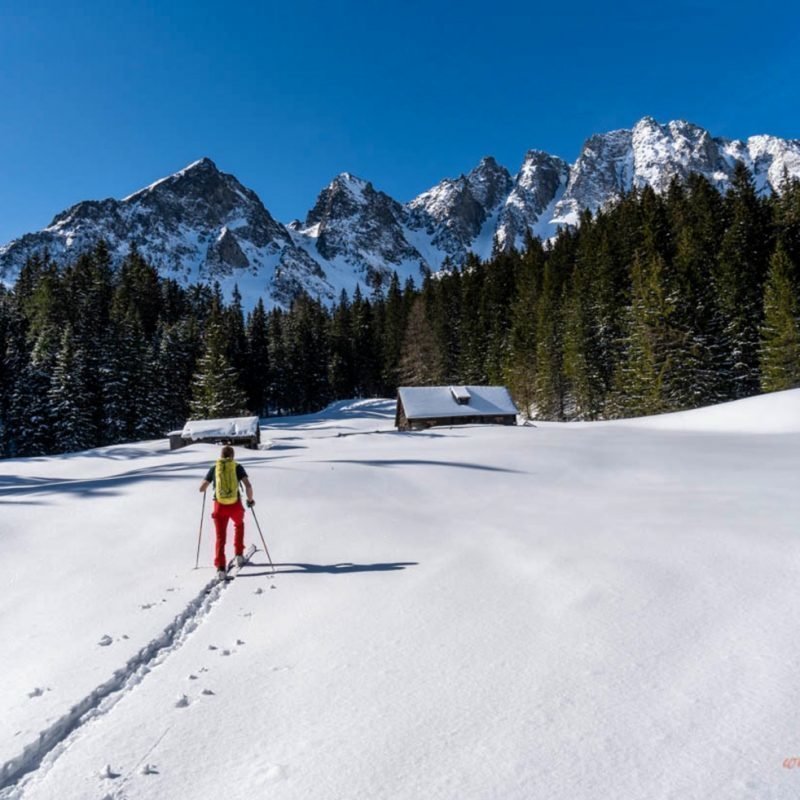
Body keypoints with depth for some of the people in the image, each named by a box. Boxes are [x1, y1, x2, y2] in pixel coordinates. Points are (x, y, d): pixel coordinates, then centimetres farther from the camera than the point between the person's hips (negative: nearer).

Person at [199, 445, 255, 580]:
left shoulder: (214, 468, 6)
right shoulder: (238, 467, 1)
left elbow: (201, 488, 10)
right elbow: (248, 486, -12)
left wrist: (210, 482, 31)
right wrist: (250, 499, 4)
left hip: (220, 506, 0)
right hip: (235, 505, 0)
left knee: (220, 537, 12)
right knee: (239, 524, 32)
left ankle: (220, 567, -1)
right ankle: (238, 554, 28)